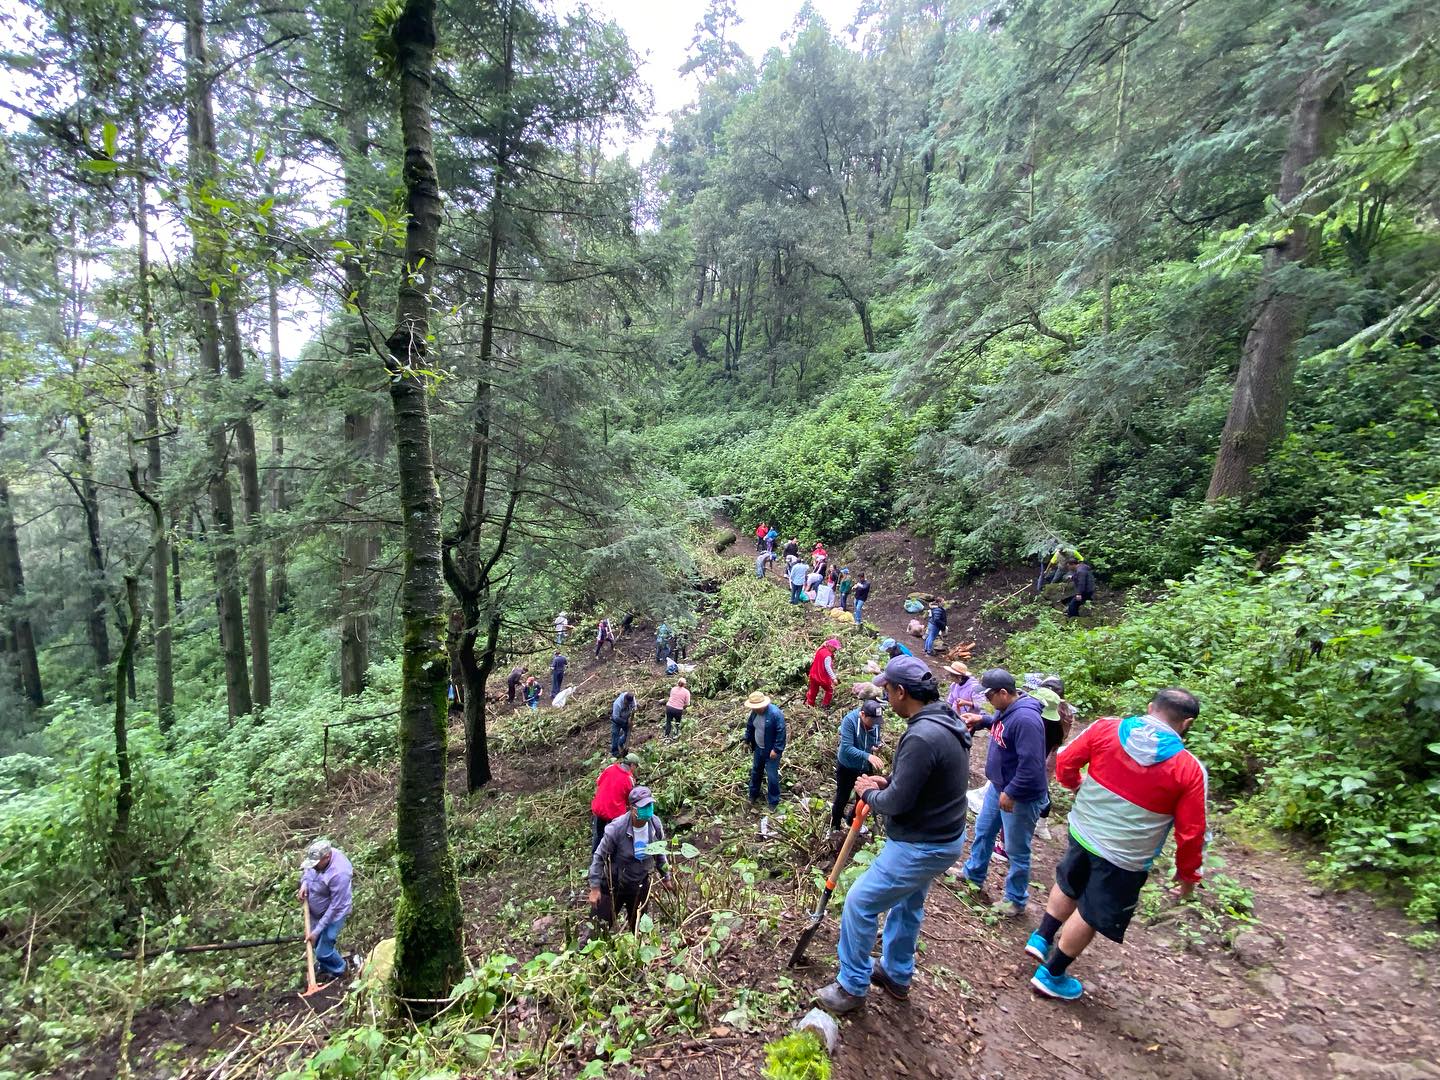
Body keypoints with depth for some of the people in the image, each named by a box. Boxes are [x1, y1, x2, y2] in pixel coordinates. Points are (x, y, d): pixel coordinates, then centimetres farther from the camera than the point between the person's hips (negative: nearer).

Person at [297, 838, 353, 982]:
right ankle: (325, 966, 52)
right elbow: (308, 868, 7)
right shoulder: (321, 855, -19)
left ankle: (338, 971, 31)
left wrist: (317, 931, -23)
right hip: (315, 911, 7)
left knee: (323, 952, 1)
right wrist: (304, 883, -12)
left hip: (332, 915, -7)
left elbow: (335, 907, -29)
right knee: (317, 943, 24)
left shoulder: (339, 874, -40)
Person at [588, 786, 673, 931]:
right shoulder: (617, 828, -29)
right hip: (614, 885, -4)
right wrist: (595, 888, -16)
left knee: (636, 926, 20)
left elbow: (659, 853, 3)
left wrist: (665, 877, 11)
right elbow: (599, 857, -17)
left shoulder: (656, 824, -15)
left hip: (641, 886, 4)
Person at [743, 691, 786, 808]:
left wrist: (776, 749, -25)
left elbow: (781, 732, -26)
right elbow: (749, 726, 9)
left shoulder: (775, 713, -29)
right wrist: (747, 740, 11)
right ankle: (753, 794, 43)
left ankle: (773, 802, 20)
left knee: (772, 776, 2)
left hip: (771, 751, -7)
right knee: (755, 771, 22)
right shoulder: (755, 712, -8)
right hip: (758, 748, 7)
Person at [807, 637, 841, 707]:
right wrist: (833, 678, -27)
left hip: (814, 675, 8)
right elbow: (828, 667, -28)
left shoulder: (820, 650, 3)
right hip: (823, 677, -8)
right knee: (830, 690, 13)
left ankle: (809, 704, 25)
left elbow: (812, 660, 13)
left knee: (813, 691, 18)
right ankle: (825, 705, 17)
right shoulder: (827, 655, -24)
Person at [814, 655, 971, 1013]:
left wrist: (868, 793, -6)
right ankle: (897, 976, 46)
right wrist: (887, 782, 3)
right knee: (907, 905, 27)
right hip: (944, 836, 10)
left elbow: (897, 802, -26)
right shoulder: (946, 722, 0)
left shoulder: (922, 737, -31)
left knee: (859, 904, 5)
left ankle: (852, 987, 22)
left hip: (920, 846, -10)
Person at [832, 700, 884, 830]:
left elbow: (876, 740, 5)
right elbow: (846, 748, -36)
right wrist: (868, 756, -47)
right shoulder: (850, 720, -30)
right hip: (847, 767, -4)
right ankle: (834, 827, 34)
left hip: (865, 768, 4)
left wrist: (877, 746, -19)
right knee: (842, 798, 12)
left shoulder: (876, 722, -14)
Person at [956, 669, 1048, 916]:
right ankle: (973, 874, 45)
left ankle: (1016, 900, 30)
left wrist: (1011, 793, -23)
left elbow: (1031, 766, -31)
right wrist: (982, 720, 3)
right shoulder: (1005, 709, -2)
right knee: (983, 831, 24)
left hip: (1020, 797, -9)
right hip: (998, 787, 10)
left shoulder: (1025, 719, -31)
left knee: (1016, 850, 10)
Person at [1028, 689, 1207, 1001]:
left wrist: (1075, 784, 19)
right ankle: (1051, 975, 30)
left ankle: (1041, 939, 42)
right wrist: (1187, 873, 8)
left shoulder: (1106, 728, -13)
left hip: (1082, 832, 3)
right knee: (1090, 915, 16)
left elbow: (1065, 762, -3)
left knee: (1069, 886, 30)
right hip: (1124, 857, -3)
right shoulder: (1190, 769, -18)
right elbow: (1191, 832, -10)